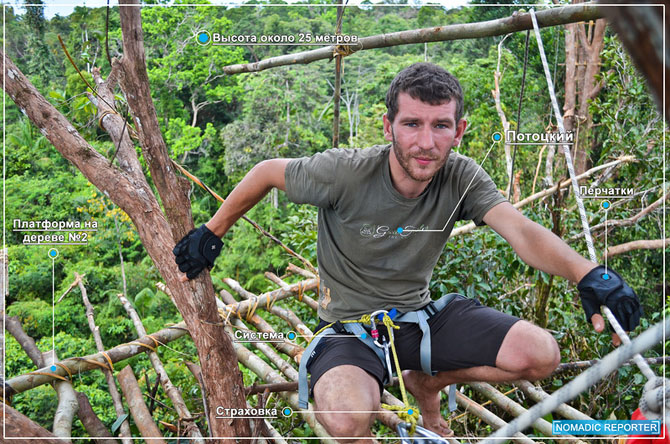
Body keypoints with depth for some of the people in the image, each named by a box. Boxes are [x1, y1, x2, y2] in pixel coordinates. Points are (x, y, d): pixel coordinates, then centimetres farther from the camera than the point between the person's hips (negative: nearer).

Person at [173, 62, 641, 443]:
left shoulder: (462, 178, -12)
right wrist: (210, 233, 1)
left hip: (420, 314, 4)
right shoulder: (346, 172, -21)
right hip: (352, 325, -4)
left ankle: (425, 383, 14)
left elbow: (522, 230, -25)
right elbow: (268, 172, -6)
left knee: (541, 355, -13)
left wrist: (589, 274, -44)